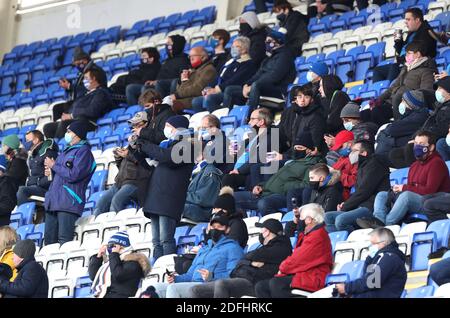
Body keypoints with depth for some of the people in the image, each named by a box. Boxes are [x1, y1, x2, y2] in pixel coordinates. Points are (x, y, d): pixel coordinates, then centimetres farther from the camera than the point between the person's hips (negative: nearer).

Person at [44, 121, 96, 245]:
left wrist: (54, 166, -7)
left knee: (64, 240, -16)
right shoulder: (67, 151, 24)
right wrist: (52, 172, 11)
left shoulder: (83, 151, -6)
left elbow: (73, 175, -17)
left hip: (68, 203, -10)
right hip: (54, 201, 10)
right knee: (49, 239, 7)